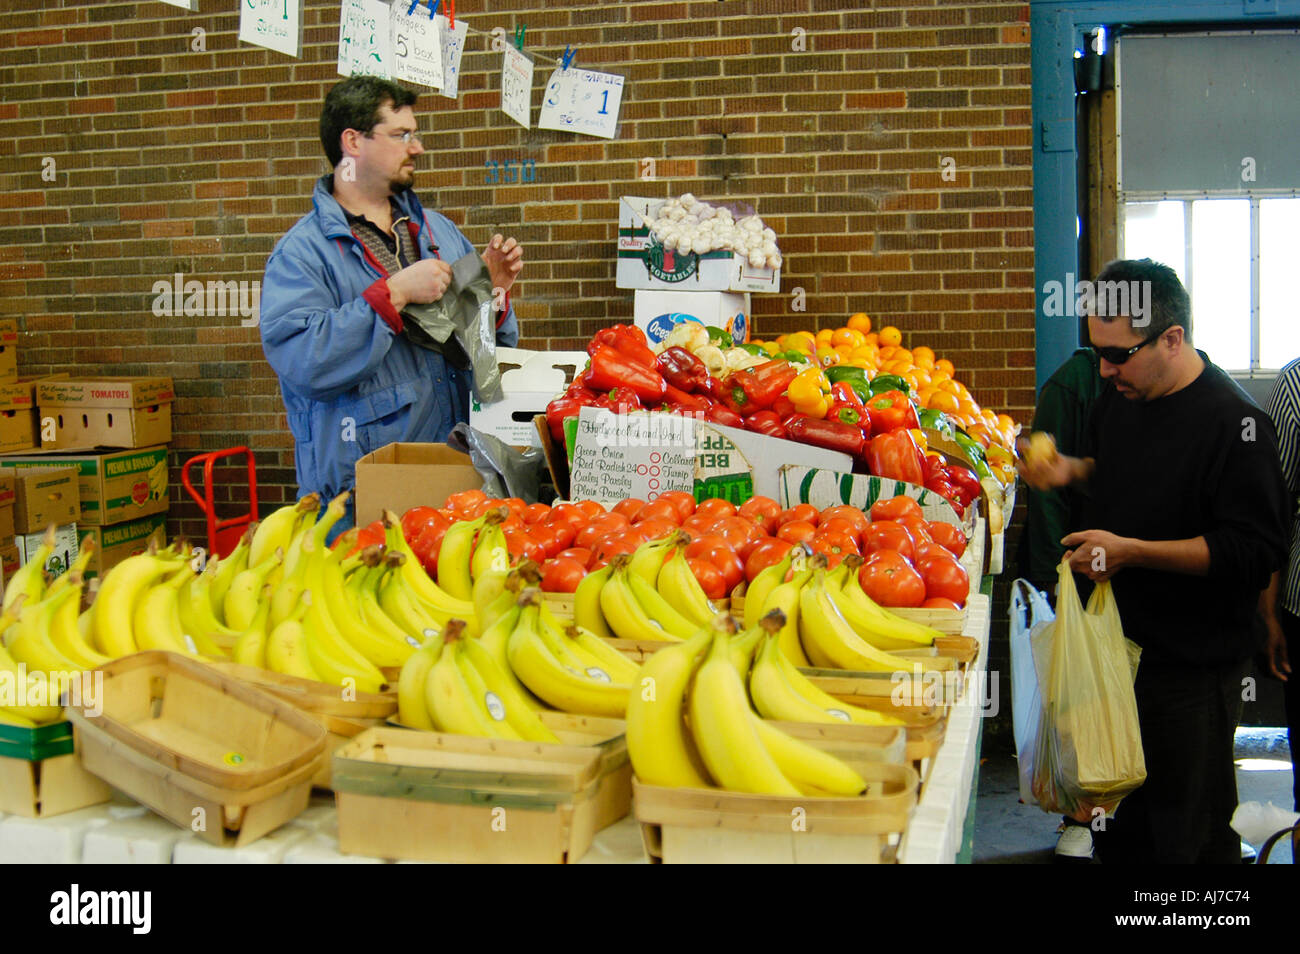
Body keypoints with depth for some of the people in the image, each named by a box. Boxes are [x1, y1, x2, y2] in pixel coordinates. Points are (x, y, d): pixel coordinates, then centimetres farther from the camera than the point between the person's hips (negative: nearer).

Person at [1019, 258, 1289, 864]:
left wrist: (1131, 551, -24)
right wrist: (1070, 470, 5)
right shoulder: (1121, 395, 6)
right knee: (1118, 822, 18)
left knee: (1189, 834, 4)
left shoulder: (1233, 421, -19)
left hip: (1191, 664, -7)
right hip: (1115, 643, 7)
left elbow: (1253, 552, -22)